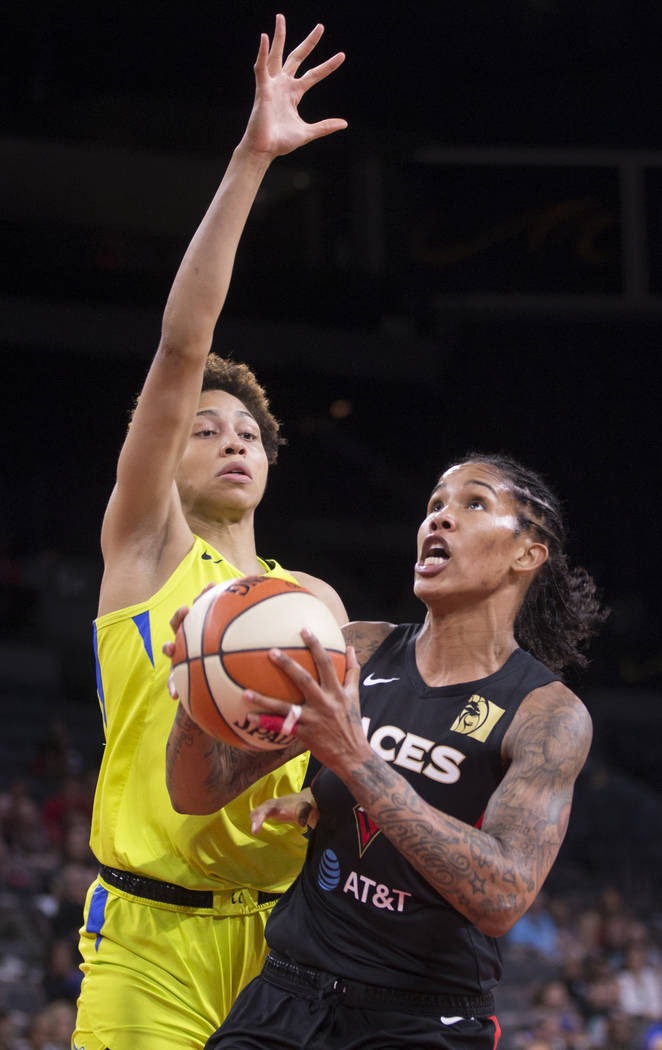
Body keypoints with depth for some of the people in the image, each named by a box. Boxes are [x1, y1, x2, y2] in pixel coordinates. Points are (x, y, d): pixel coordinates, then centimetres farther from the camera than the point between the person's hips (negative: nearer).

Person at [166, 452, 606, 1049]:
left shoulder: (550, 714, -9)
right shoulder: (357, 653, 3)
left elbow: (502, 897, -23)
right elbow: (199, 792, 3)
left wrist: (354, 759, -31)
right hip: (288, 1000, 3)